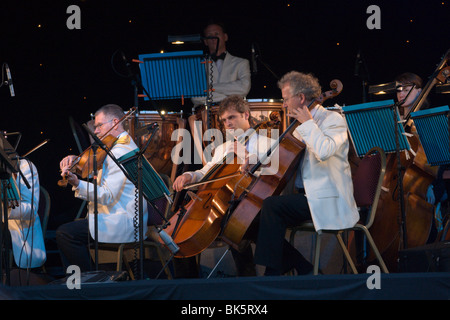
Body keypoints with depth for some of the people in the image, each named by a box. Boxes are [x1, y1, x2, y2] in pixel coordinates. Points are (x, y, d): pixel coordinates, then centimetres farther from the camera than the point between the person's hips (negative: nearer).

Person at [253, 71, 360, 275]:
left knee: (271, 205, -25)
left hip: (327, 200, -9)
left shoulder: (333, 120, -8)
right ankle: (304, 269, 0)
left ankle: (272, 272, -22)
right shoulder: (302, 127, 19)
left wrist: (308, 123, -16)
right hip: (305, 195, 9)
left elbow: (324, 151, -29)